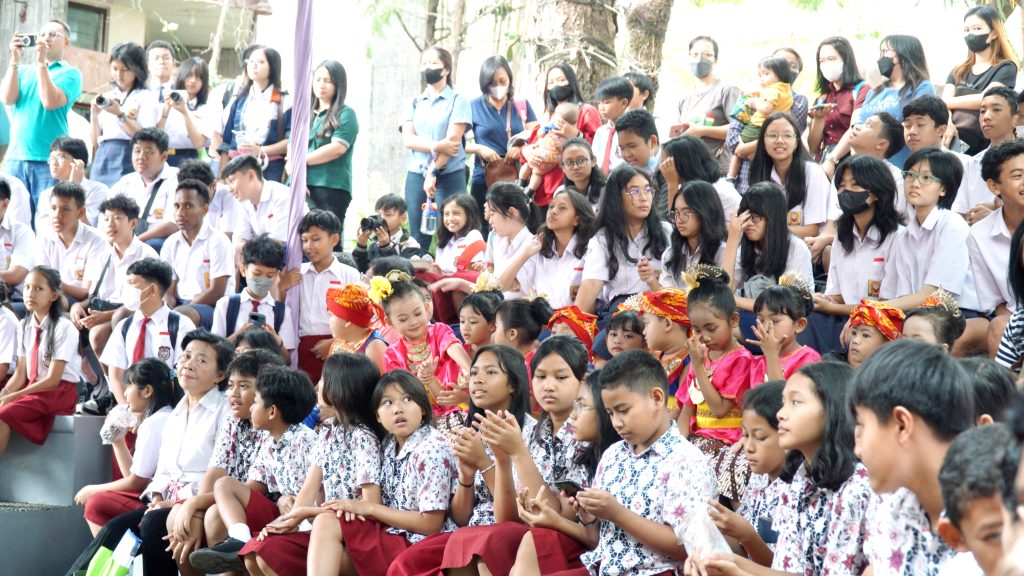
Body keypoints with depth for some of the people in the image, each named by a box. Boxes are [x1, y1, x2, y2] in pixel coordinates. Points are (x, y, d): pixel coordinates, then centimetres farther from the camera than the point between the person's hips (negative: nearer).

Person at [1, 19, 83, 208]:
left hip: (49, 160, -4)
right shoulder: (23, 71, 18)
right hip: (15, 157, 4)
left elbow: (50, 102, -11)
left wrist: (41, 63, -9)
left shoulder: (70, 73, 5)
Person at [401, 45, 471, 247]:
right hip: (416, 174, 4)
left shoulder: (458, 101, 1)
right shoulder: (415, 103, 14)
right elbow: (408, 139, 2)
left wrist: (433, 172, -15)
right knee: (418, 239, 3)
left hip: (449, 176, -4)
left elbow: (452, 141, -8)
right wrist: (437, 146, -13)